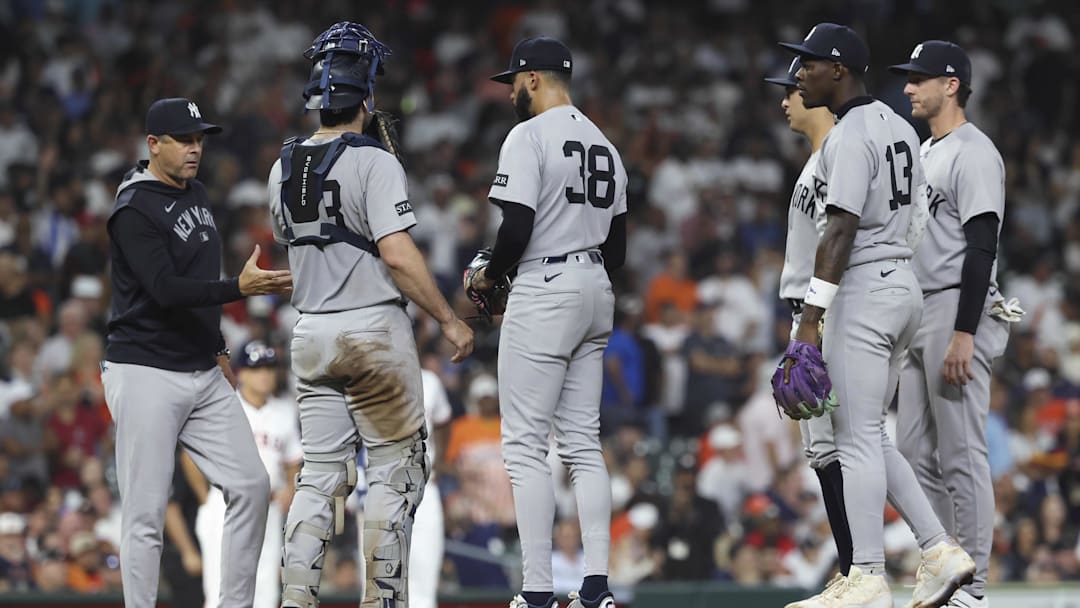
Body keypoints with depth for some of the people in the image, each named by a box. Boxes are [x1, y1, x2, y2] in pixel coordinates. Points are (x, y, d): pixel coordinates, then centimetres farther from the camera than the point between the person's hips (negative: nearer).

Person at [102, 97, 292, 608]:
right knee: (146, 513, -6)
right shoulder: (134, 211, -14)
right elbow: (165, 288, -26)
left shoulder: (196, 195, 13)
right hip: (146, 375, -8)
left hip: (203, 375, 8)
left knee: (250, 487, 1)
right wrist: (239, 288, -35)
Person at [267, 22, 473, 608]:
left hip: (311, 334, 6)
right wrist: (449, 319, -13)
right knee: (394, 473, 3)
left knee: (319, 476, 7)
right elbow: (398, 255, -21)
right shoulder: (374, 161, -13)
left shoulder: (284, 168, 7)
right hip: (374, 330, -6)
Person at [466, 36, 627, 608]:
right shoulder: (603, 143, 15)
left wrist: (488, 275, -2)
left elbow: (517, 229, -19)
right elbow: (617, 248, 16)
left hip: (544, 293, -8)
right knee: (583, 442, 10)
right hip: (596, 292, 8)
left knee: (525, 445, -6)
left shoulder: (529, 136, -11)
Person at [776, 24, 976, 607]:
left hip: (862, 292, -10)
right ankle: (940, 551, 8)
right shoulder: (898, 127, 15)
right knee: (868, 434, 15)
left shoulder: (850, 135, -14)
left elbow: (841, 231, -22)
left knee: (856, 438, -6)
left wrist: (811, 319, -24)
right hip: (905, 285, 10)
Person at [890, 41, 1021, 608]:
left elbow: (982, 247, -19)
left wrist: (963, 334, -24)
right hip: (919, 315, 10)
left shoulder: (973, 153, -12)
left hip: (959, 311, -10)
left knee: (961, 454, -9)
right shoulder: (923, 152, 18)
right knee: (916, 452, 10)